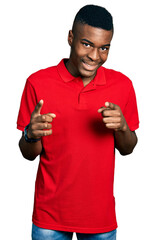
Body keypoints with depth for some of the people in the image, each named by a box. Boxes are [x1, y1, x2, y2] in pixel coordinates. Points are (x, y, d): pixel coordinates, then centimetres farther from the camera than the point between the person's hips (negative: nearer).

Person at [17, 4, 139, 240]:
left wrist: (122, 126, -17)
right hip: (50, 212, -1)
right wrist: (31, 135, -25)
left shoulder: (122, 85, -3)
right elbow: (29, 154, -4)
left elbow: (127, 149, 4)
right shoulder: (38, 83, -9)